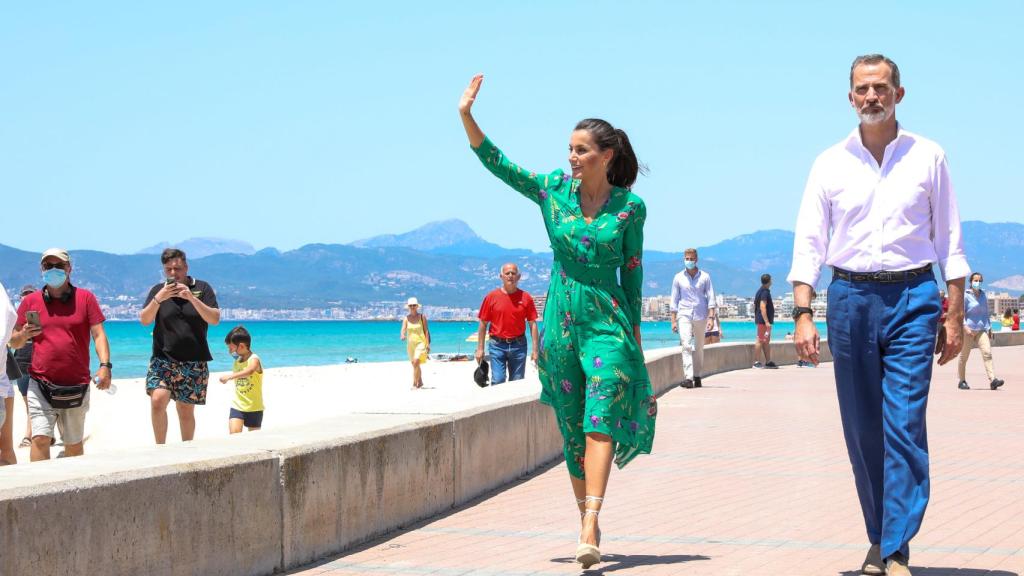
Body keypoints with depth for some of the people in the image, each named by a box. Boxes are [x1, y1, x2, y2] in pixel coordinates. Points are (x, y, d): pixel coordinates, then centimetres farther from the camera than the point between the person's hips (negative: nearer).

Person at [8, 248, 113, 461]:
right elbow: (14, 343, 12)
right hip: (41, 385, 0)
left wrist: (105, 365, -16)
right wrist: (24, 335, -11)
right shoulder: (30, 301, 7)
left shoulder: (85, 298, 4)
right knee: (40, 439, -13)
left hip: (76, 386, 0)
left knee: (74, 444, 9)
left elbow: (98, 334, -1)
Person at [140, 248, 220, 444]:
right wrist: (158, 299, -21)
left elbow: (215, 319, -8)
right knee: (158, 400, -20)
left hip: (194, 361, 0)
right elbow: (144, 320, -4)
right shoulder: (158, 290, 6)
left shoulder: (202, 288, 3)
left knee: (186, 410, 5)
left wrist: (192, 298, -20)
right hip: (163, 358, 0)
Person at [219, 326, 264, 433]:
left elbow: (249, 371, -39)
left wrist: (229, 376, -50)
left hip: (254, 408, -5)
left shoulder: (254, 359, -16)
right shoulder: (237, 361, 7)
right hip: (237, 405, 5)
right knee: (234, 433, -16)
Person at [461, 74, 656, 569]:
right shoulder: (553, 190, 3)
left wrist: (635, 332, 5)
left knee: (600, 423, -16)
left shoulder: (630, 206, -1)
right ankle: (586, 520, 19)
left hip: (608, 322, -2)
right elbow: (496, 162, 0)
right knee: (572, 430, 7)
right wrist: (466, 115, -11)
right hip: (560, 320, 2)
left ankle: (590, 529, -24)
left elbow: (632, 272, 5)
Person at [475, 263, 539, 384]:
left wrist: (535, 349, -3)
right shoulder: (491, 297, 0)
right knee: (497, 381, -7)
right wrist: (480, 348, -1)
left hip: (518, 345, 1)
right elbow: (483, 324, 3)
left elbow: (532, 324, 3)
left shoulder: (526, 297, 2)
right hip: (497, 345, -1)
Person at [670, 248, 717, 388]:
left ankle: (697, 377, 18)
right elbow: (674, 300, 9)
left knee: (699, 347, 7)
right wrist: (673, 320, 3)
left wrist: (711, 317, -5)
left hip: (701, 315, 1)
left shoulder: (705, 277, 6)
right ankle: (688, 378, -24)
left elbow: (711, 298, 5)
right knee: (686, 345, -16)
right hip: (684, 315, -1)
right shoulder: (678, 278, 6)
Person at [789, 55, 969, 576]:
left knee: (904, 425, -10)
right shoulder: (831, 163, 8)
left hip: (912, 299, -2)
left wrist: (954, 318, 2)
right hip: (850, 298, 2)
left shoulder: (928, 157, 6)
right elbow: (809, 243, 5)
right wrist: (803, 314, -6)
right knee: (862, 430, 5)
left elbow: (949, 241, 8)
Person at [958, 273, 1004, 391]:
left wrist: (989, 327, 19)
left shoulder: (983, 295, 12)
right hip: (968, 329, -4)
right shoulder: (966, 295, -4)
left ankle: (992, 380, -24)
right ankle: (962, 381, 18)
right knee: (964, 356, 5)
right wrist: (965, 327, -20)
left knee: (987, 352, -14)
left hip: (981, 330, 4)